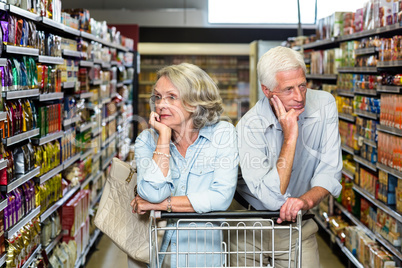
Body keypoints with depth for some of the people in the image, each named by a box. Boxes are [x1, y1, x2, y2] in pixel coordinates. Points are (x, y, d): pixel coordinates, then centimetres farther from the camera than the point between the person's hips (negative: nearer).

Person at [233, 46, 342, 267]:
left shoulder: (324, 104, -12)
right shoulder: (250, 127, -23)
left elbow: (330, 170, -11)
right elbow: (272, 199, -30)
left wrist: (306, 200, -30)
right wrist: (290, 137, -31)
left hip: (298, 223, 3)